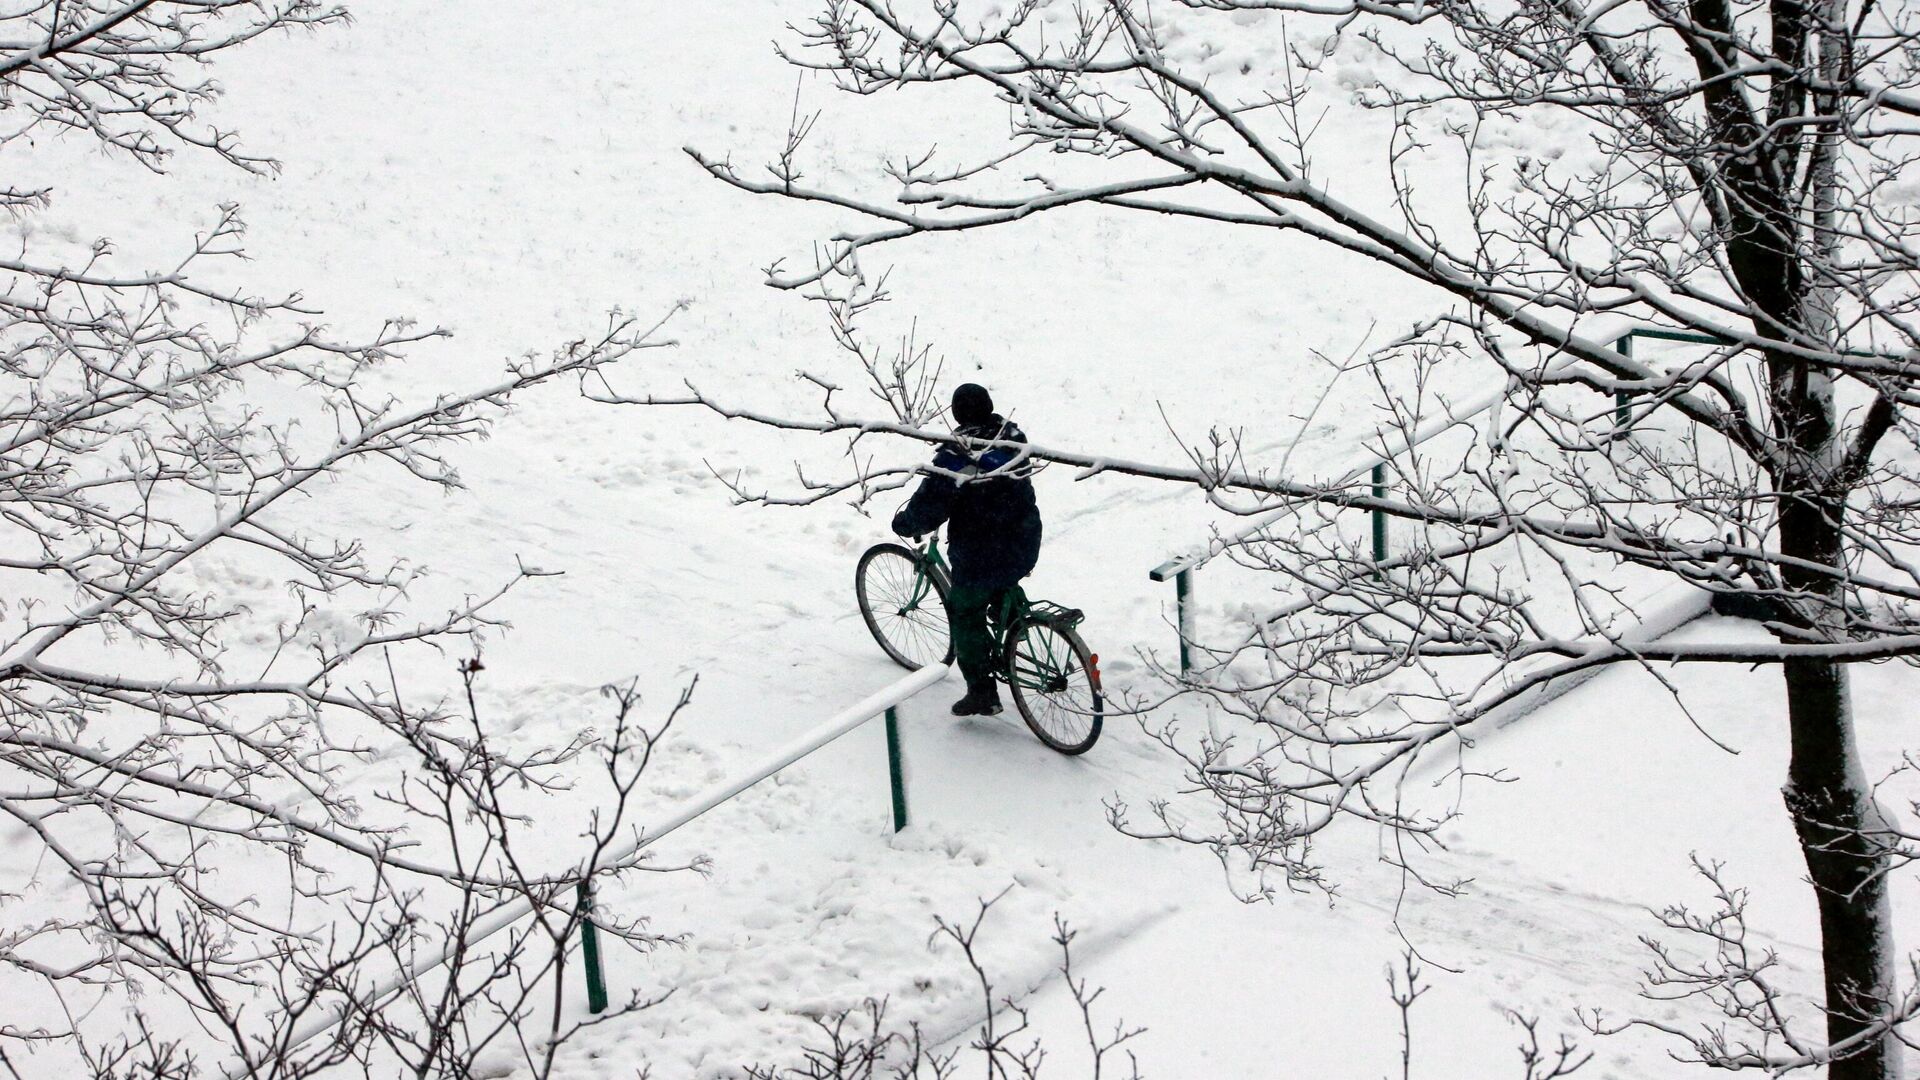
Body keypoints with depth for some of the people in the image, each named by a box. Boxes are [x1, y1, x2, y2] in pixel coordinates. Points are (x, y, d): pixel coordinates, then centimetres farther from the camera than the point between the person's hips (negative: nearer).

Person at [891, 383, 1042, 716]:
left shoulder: (955, 458, -23)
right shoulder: (1013, 436, -4)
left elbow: (927, 510, -20)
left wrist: (902, 523, 2)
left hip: (981, 559, -6)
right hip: (1026, 547, 6)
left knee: (965, 617, 12)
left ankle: (982, 693, 15)